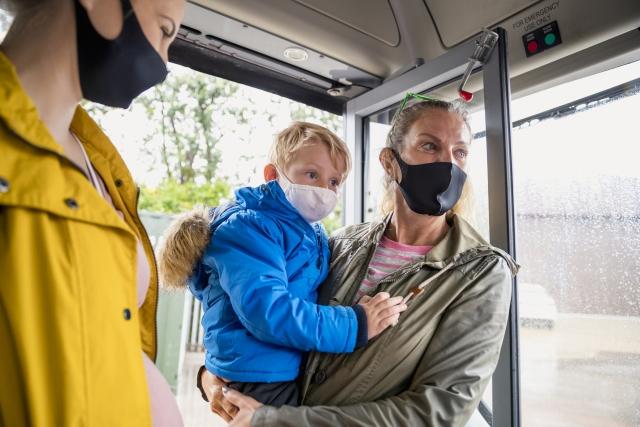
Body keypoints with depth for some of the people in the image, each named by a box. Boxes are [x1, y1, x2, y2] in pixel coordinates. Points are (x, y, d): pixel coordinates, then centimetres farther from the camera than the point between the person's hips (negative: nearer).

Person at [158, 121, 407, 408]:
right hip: (259, 382, -8)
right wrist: (354, 325, -25)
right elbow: (266, 311, -30)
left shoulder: (314, 233, 9)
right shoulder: (247, 228, -18)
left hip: (300, 375, 9)